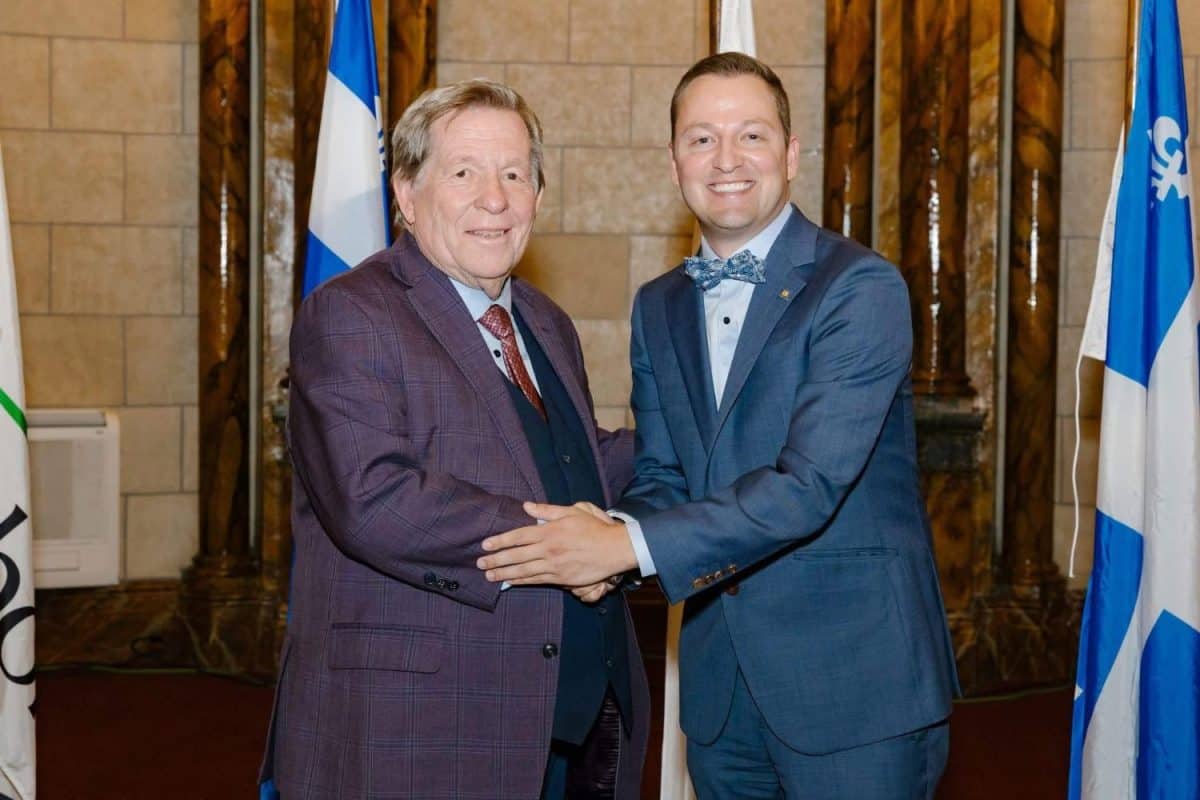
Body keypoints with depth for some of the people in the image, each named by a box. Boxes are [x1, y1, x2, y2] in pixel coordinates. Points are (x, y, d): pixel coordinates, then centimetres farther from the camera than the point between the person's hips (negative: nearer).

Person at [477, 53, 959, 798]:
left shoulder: (861, 287, -11)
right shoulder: (658, 307, 11)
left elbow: (812, 481, -21)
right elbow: (660, 475, 9)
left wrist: (629, 545, -27)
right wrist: (602, 536, -14)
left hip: (855, 680, -5)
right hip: (721, 687, 6)